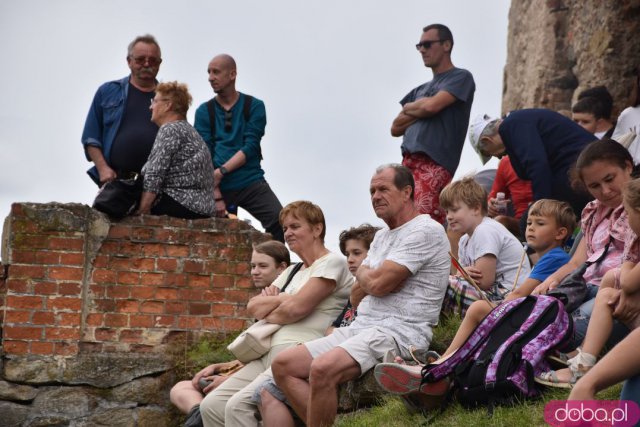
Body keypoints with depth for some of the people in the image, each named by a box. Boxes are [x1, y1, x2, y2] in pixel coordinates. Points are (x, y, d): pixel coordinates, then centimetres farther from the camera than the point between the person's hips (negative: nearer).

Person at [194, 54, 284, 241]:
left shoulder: (254, 106, 5)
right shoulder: (204, 112, 8)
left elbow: (250, 147, -5)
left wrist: (221, 171, -17)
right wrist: (216, 196, -12)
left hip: (251, 183, -1)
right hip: (217, 187, 1)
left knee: (280, 222, -21)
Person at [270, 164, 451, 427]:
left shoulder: (424, 230, -8)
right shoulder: (381, 236, 21)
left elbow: (376, 283, -15)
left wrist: (364, 275, 6)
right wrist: (371, 278, -1)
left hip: (399, 332, -9)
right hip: (361, 327, 10)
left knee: (323, 369, -33)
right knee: (283, 365, -3)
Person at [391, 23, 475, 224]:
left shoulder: (461, 77, 7)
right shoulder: (420, 90, 28)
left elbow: (432, 105, -9)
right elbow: (396, 128, 20)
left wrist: (409, 108, 11)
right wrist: (420, 111, 5)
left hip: (434, 164, -7)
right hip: (409, 163, 7)